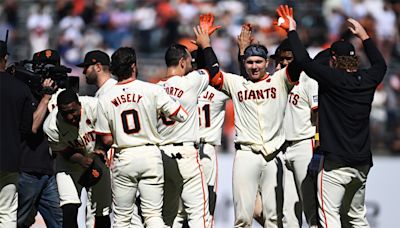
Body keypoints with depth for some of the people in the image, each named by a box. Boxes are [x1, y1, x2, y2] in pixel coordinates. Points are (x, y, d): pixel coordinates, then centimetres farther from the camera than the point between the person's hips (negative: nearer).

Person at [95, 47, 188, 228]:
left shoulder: (105, 99, -1)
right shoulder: (152, 90, -7)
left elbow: (106, 140, 1)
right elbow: (181, 116, -4)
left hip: (123, 158, 1)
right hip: (150, 154, -1)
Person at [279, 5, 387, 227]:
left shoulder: (332, 78, -13)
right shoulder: (367, 80, 5)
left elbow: (304, 60, -14)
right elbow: (380, 64, 27)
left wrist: (292, 31, -1)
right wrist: (363, 36, 35)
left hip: (336, 162, -7)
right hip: (362, 163, 7)